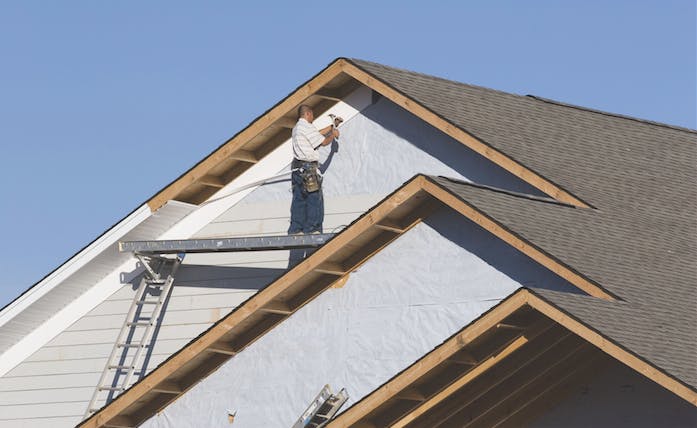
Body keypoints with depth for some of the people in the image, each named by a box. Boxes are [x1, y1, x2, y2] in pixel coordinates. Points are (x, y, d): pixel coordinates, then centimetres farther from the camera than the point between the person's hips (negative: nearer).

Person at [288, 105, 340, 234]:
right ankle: (311, 229, -6)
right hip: (308, 168, -10)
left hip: (297, 168, 10)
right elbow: (324, 142, -7)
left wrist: (331, 128, 38)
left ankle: (295, 230, 7)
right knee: (314, 199, -5)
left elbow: (317, 134, 29)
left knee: (298, 200, 8)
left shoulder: (297, 128, 19)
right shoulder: (306, 127, -11)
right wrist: (333, 135, 12)